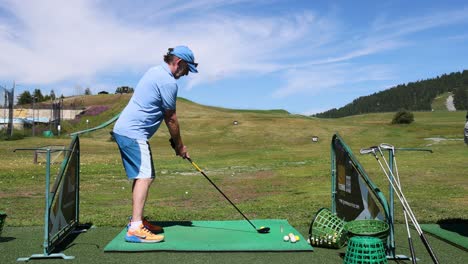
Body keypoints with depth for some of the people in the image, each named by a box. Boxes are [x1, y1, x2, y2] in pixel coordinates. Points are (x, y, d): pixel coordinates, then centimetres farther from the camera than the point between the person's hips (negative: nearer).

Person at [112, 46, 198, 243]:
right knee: (144, 176, -15)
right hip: (133, 133, -11)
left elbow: (166, 115, 18)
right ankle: (135, 229, -18)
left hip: (124, 129, 11)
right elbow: (171, 119, -6)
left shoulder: (155, 72, 18)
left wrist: (174, 140, 15)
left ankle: (137, 220, 23)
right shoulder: (169, 82, -13)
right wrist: (180, 146, 6)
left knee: (142, 176, 15)